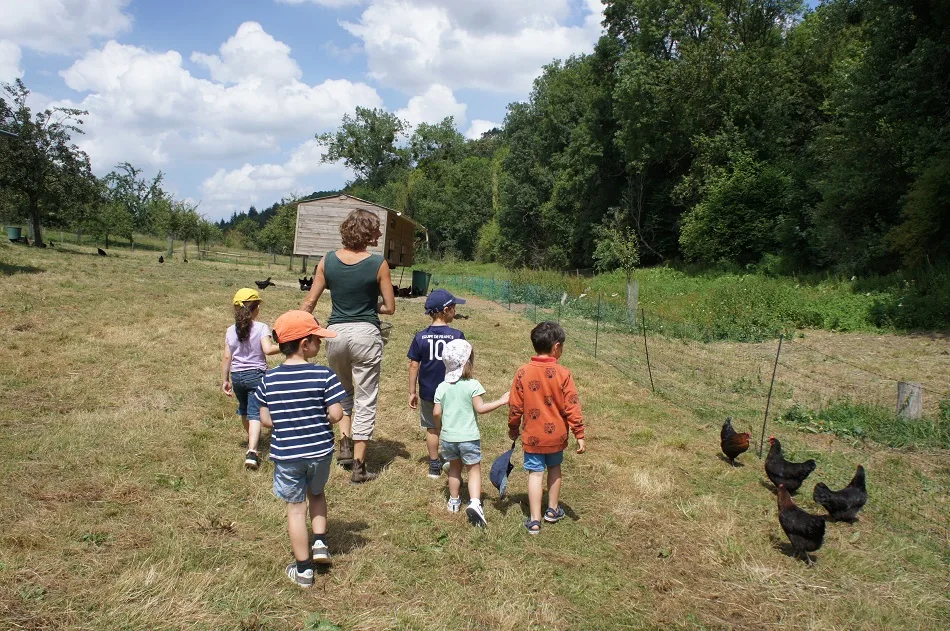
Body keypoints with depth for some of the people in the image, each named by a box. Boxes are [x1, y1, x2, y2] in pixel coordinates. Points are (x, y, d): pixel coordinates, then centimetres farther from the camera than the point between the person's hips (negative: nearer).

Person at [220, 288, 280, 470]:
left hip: (237, 376, 4)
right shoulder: (261, 328, -10)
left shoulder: (231, 330, 2)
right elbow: (268, 349, -24)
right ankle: (252, 451, -21)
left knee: (244, 409, 24)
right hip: (256, 375, -4)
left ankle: (252, 438, 47)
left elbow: (227, 357, 2)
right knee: (255, 413, -6)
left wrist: (224, 380, 8)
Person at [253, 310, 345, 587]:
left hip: (286, 455, 1)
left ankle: (303, 570, 21)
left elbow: (265, 418, -1)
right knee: (316, 493, 28)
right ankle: (320, 542, 18)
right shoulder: (324, 375, -15)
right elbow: (336, 414, -15)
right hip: (320, 451, -1)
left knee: (296, 507, 12)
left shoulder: (269, 379, -6)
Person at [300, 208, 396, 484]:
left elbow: (309, 303, 2)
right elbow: (390, 307, -4)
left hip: (336, 333, 3)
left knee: (343, 392, 28)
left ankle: (344, 444, 19)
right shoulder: (378, 264, -9)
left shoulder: (327, 261, -1)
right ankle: (358, 466, 10)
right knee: (365, 401, 6)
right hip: (366, 334, -3)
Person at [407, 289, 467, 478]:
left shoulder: (420, 337, -6)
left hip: (428, 392, 2)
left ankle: (434, 466, 24)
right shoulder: (457, 335, -12)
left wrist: (412, 392, 5)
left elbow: (413, 366, -4)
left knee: (432, 428, 16)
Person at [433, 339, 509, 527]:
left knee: (454, 468, 22)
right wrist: (501, 401, -10)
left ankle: (454, 501, 34)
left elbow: (436, 413, -1)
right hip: (469, 437, -4)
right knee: (474, 469, 6)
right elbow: (480, 408, -17)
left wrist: (440, 429, 17)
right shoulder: (472, 385, -13)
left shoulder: (442, 387, -1)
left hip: (448, 437, 4)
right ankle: (474, 502, -13)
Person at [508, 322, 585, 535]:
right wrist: (579, 434, -5)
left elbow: (515, 407, -4)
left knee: (535, 473, 6)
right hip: (556, 434, 0)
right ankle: (552, 510, 35)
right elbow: (572, 407, -13)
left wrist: (513, 428, 12)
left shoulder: (522, 373, -10)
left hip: (532, 436, 0)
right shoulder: (563, 374, -15)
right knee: (554, 468, 22)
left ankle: (534, 520, 5)